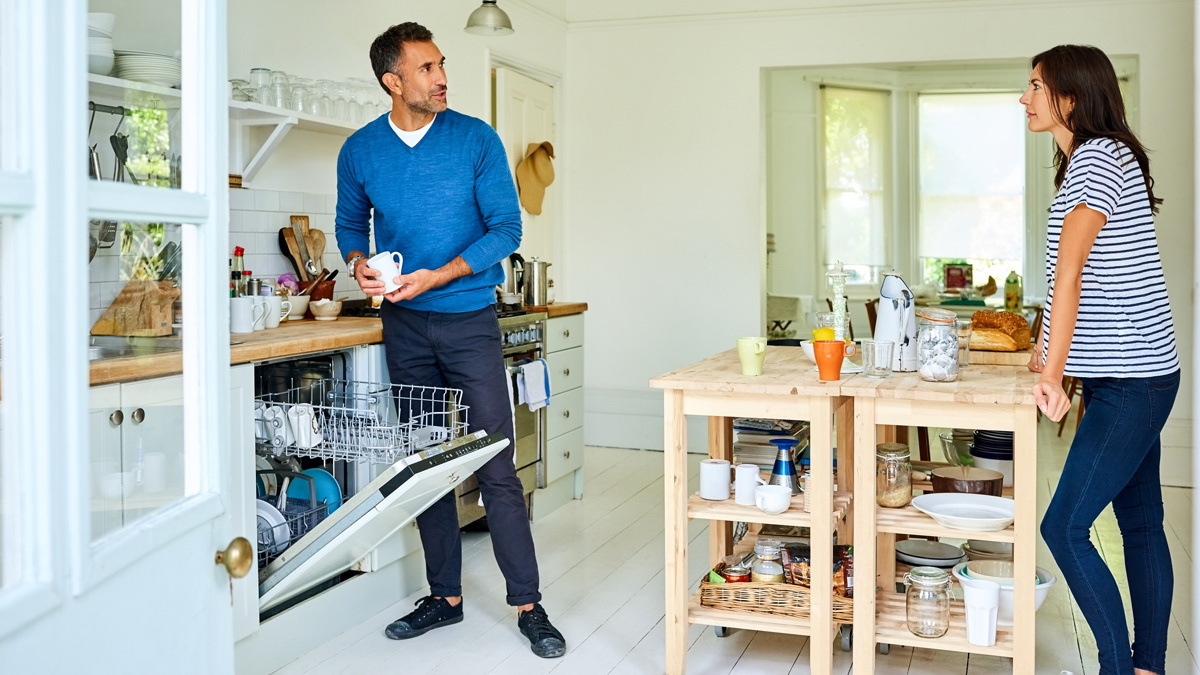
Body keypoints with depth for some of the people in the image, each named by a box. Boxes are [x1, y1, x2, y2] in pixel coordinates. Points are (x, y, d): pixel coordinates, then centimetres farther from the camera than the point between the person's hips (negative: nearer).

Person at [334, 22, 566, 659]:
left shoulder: (476, 139, -5)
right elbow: (350, 222, 17)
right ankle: (445, 596, 22)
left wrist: (436, 276, -17)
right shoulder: (360, 151, 3)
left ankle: (528, 607, 4)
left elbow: (506, 226, -6)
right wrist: (360, 264, -6)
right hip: (404, 327, 3)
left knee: (496, 468, -5)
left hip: (469, 321, -3)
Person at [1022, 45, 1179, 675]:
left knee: (1064, 529, -8)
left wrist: (1052, 376, -26)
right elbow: (1068, 273, 22)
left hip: (1130, 383, -10)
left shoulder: (1098, 157, -15)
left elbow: (1069, 274, -22)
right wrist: (1045, 349, 22)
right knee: (1140, 525, 14)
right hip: (1133, 379, 10)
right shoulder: (1083, 161, 16)